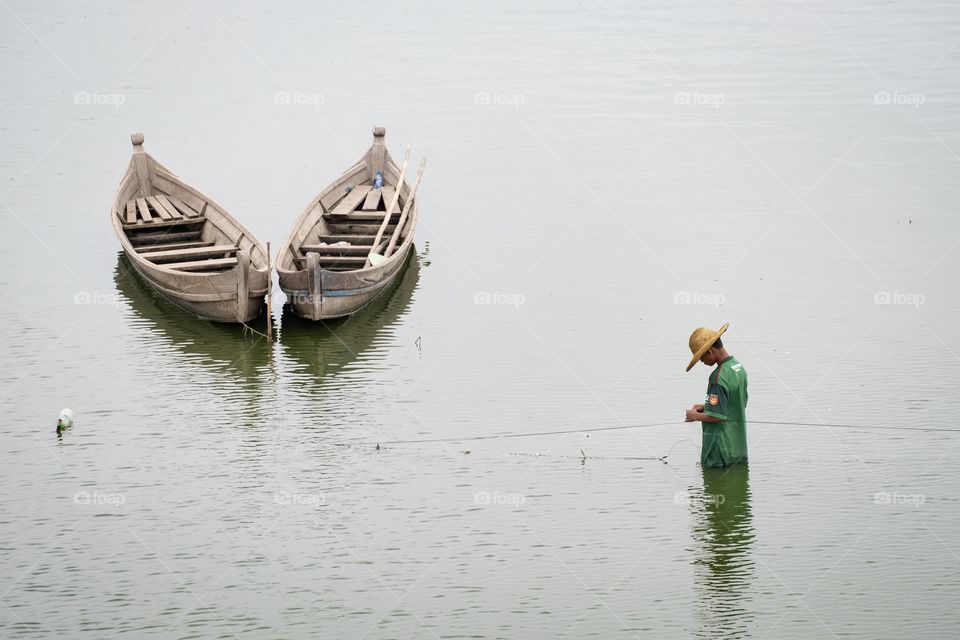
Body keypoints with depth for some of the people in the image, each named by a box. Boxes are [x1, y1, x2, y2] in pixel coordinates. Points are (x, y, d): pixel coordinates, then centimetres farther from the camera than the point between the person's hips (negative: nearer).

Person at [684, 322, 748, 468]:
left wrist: (696, 416, -7)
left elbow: (717, 416, -25)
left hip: (720, 449, -9)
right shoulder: (739, 368, 6)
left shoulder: (718, 377, -23)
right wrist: (707, 406, 16)